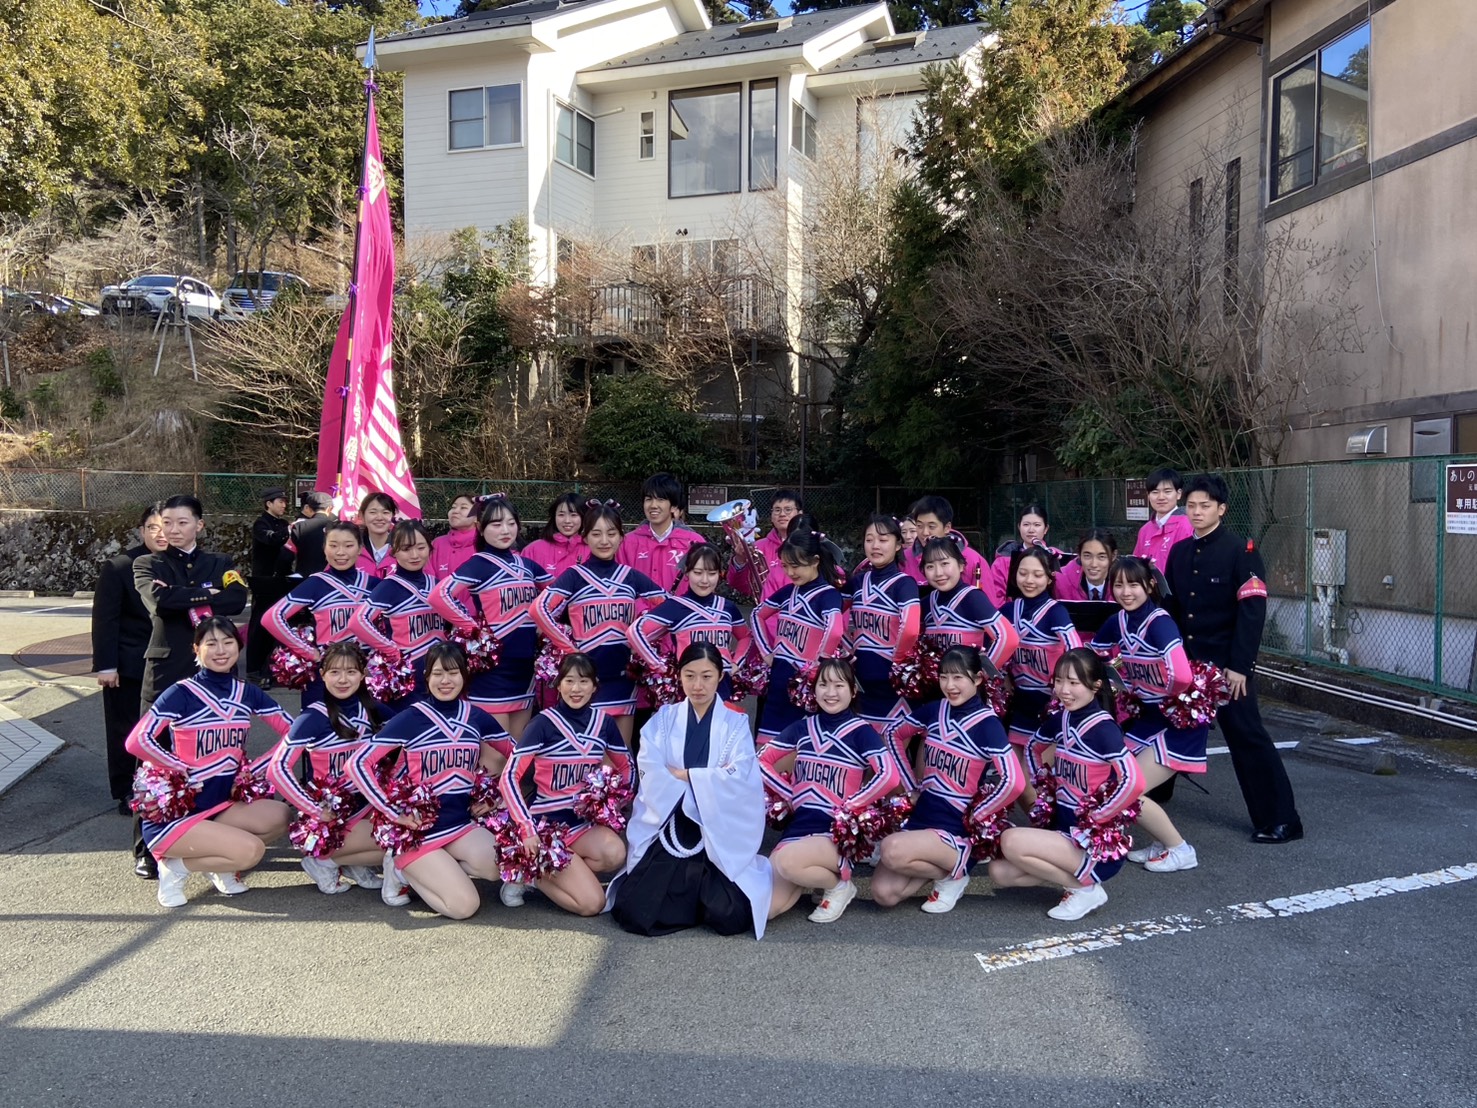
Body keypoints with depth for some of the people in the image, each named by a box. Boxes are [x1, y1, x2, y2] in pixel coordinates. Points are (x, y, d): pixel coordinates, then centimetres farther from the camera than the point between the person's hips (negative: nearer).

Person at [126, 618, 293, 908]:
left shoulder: (247, 693, 4)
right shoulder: (182, 693, -12)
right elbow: (137, 741, -23)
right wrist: (184, 771, -17)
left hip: (222, 805, 6)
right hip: (175, 812, -6)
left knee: (278, 816, -20)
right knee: (251, 850, -24)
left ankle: (218, 863, 3)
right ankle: (176, 865, 0)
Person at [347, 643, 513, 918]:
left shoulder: (477, 718, 2)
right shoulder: (411, 719, -11)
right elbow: (358, 764, -15)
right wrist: (395, 813, -18)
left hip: (462, 824, 5)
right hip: (418, 831, -5)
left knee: (502, 865, -25)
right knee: (465, 905, -18)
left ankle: (430, 869, 0)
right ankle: (403, 865, 7)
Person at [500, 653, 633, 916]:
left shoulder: (604, 722, 1)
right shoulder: (544, 723, -13)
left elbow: (626, 768, 16)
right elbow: (510, 777, -17)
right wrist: (528, 830, -24)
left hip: (584, 820, 5)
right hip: (547, 822, -5)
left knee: (615, 854, -29)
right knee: (593, 903, -18)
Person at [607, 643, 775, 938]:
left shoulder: (736, 723, 7)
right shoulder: (662, 719, 9)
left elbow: (739, 778, -9)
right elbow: (650, 773, -7)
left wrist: (683, 775, -8)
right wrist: (712, 779, -11)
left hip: (720, 837, -1)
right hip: (668, 833, 1)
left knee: (729, 918, -21)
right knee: (633, 913, -16)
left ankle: (709, 890, 14)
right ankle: (691, 896, 14)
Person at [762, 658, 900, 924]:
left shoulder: (860, 731, -6)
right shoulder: (802, 727, 7)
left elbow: (889, 775, -20)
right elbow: (761, 761, 12)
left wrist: (848, 806, -16)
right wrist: (790, 794, 1)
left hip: (838, 831, -5)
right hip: (799, 825, 5)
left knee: (787, 862, -35)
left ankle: (839, 884, -4)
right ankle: (814, 873, 17)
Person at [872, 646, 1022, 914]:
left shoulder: (986, 724, -14)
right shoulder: (933, 711, 4)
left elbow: (1013, 782, -24)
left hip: (955, 830, -6)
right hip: (919, 816, 6)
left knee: (892, 851, -32)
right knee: (883, 894, -11)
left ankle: (953, 873, -4)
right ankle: (937, 866, 13)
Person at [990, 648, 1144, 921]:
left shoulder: (1102, 728, -19)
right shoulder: (1060, 719, 4)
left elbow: (1133, 782, -31)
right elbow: (1033, 748, 24)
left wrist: (1095, 819, -22)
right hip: (1065, 832, 8)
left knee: (1011, 842, -23)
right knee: (999, 872, -2)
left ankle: (1086, 887, -6)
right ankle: (1073, 874, 8)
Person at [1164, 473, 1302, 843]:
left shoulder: (1241, 551, -9)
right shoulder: (1179, 551, 9)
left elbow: (1252, 612, -14)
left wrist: (1238, 666, -18)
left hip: (1227, 665, -6)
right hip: (1186, 661, 6)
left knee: (1248, 739, -3)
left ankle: (1281, 821, 6)